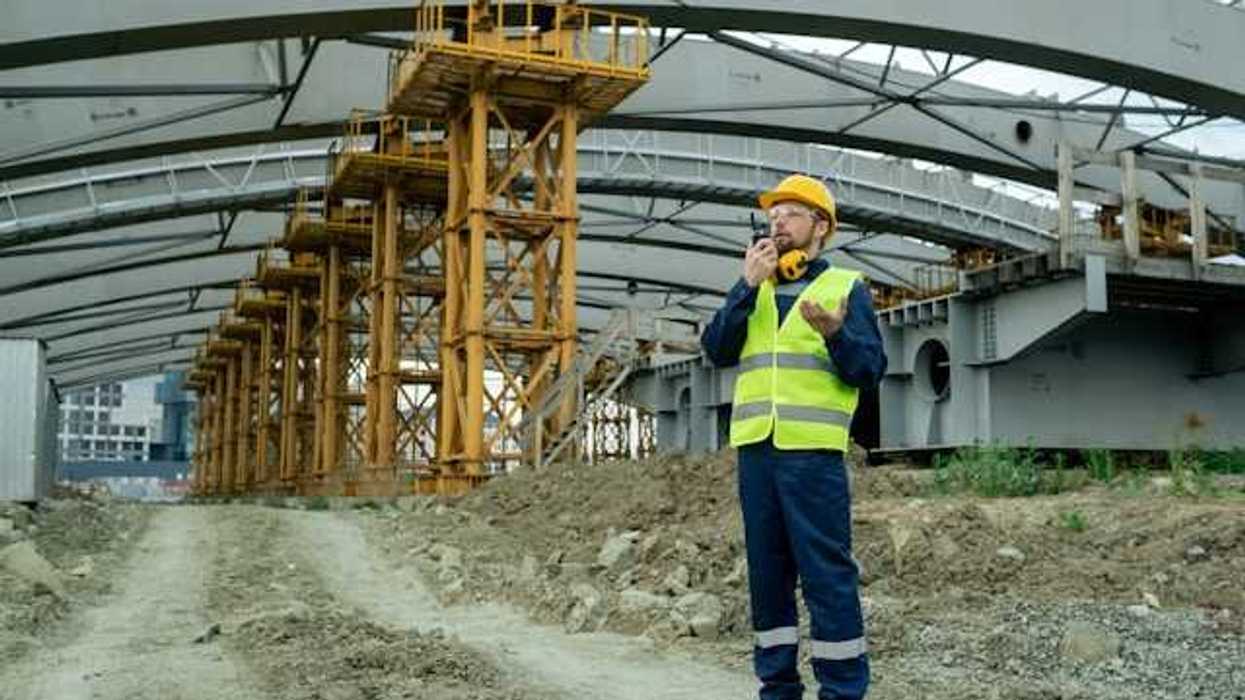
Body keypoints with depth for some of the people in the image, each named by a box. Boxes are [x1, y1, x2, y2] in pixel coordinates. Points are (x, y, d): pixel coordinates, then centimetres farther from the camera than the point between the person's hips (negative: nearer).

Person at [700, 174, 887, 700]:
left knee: (826, 571, -6)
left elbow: (871, 370, -2)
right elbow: (717, 351, 3)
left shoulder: (847, 287, 6)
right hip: (755, 447, 5)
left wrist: (835, 334, -21)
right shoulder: (753, 291, 18)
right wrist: (748, 285, -5)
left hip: (813, 451, -4)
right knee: (767, 571, 9)